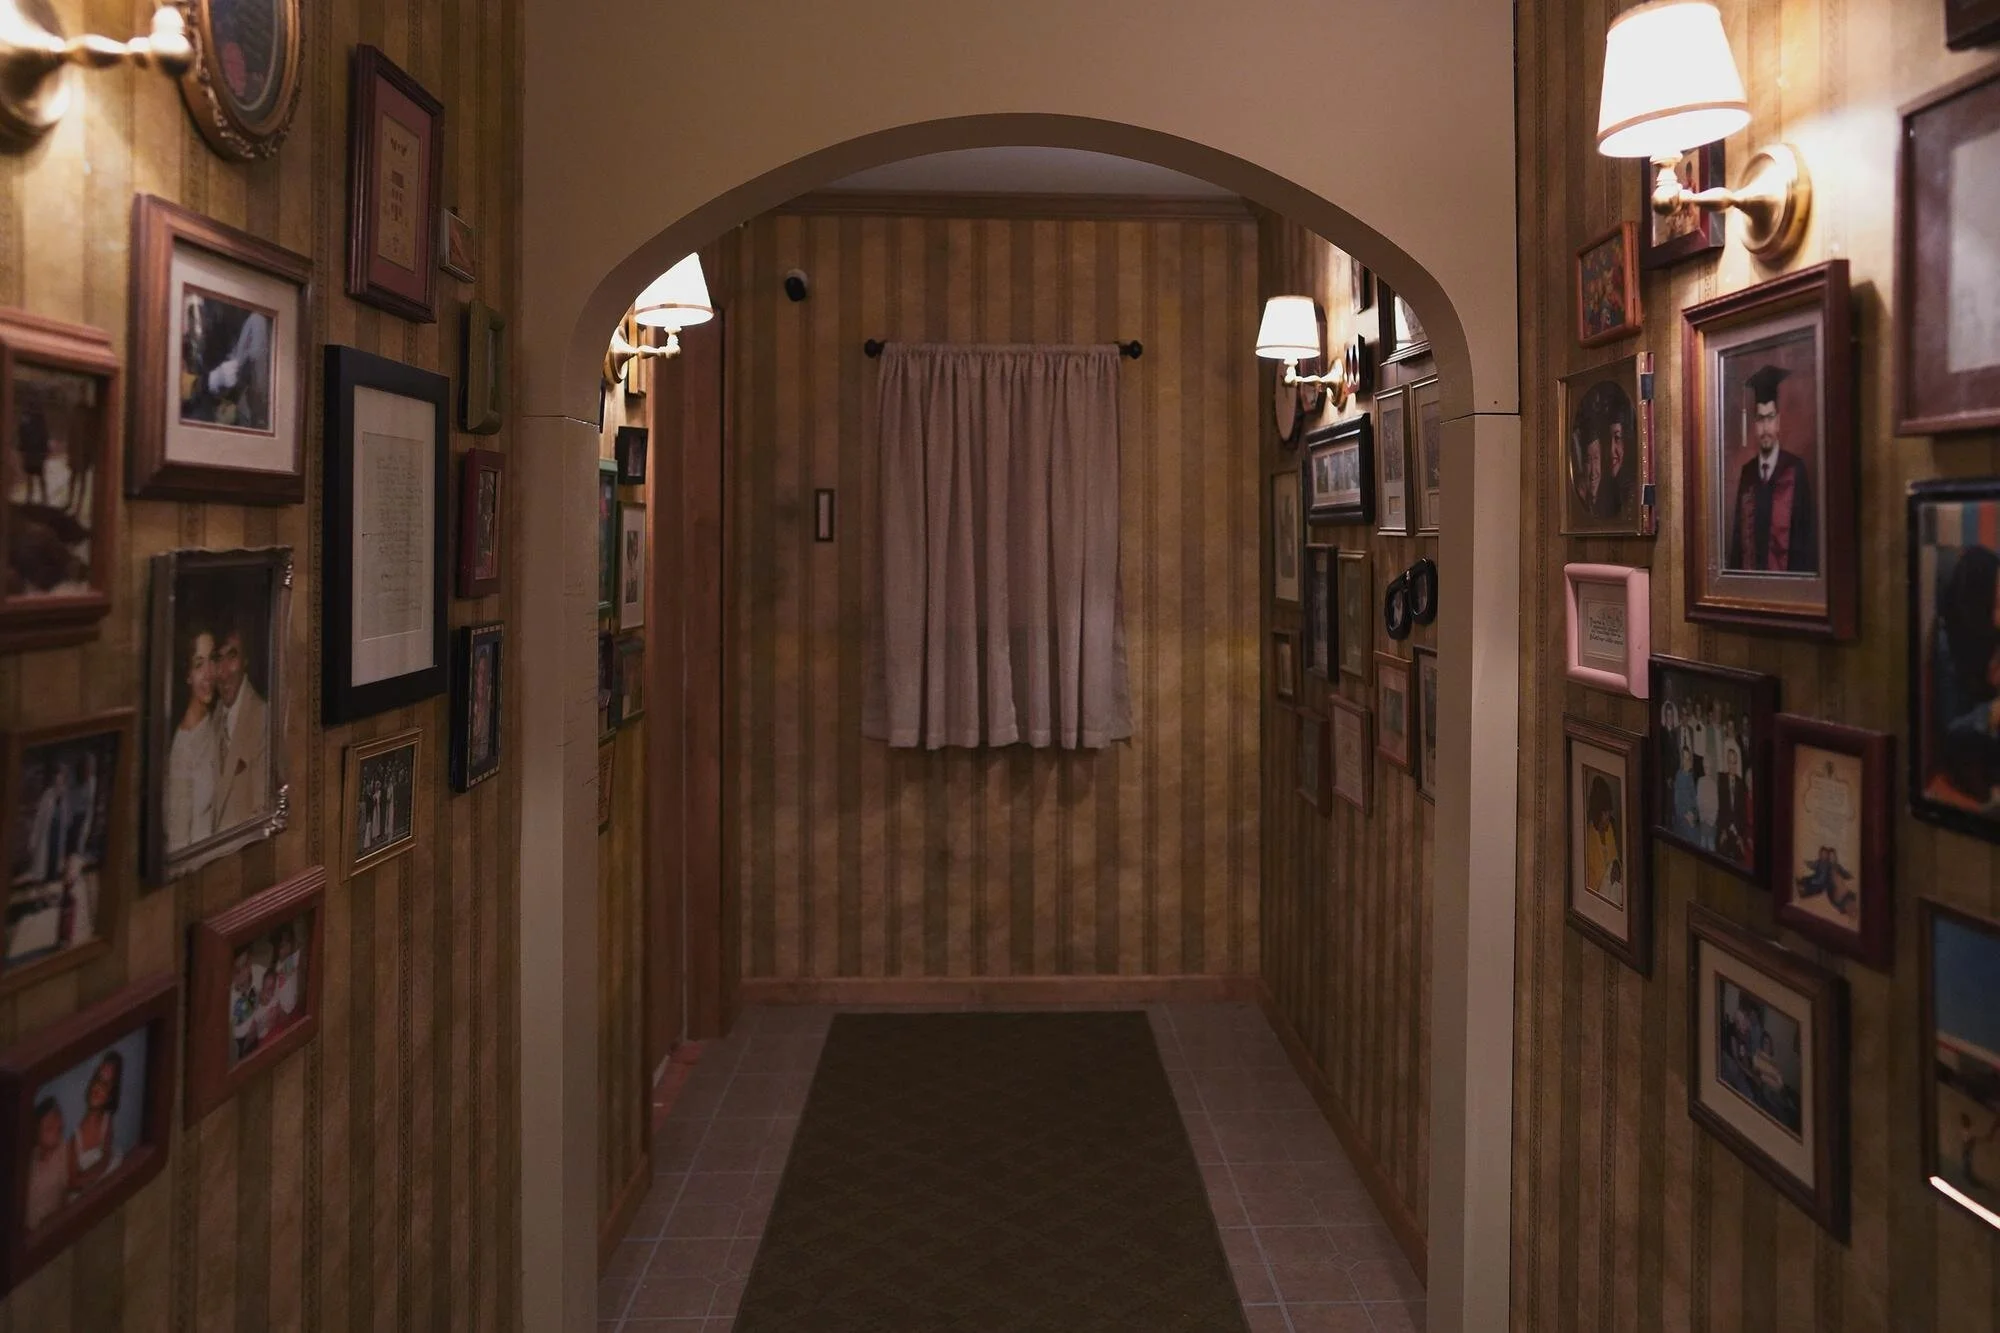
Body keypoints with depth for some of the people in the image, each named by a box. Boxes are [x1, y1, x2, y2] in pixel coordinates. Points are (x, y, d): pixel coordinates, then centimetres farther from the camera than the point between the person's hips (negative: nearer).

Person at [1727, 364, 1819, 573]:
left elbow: (1809, 533, -7)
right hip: (1749, 579, 4)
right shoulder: (1746, 473, 8)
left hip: (1787, 578, -4)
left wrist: (1803, 576, -11)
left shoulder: (1796, 470, -6)